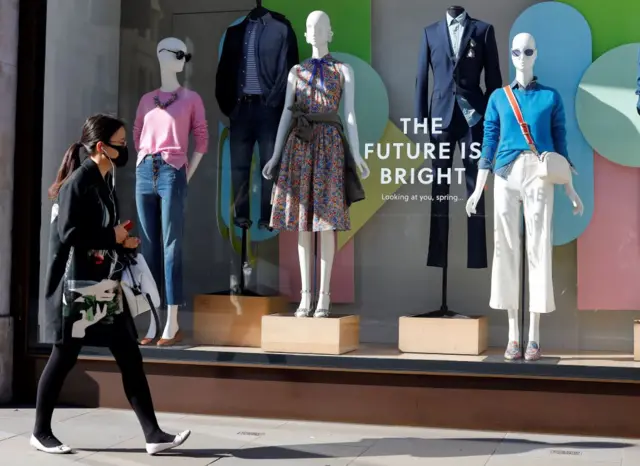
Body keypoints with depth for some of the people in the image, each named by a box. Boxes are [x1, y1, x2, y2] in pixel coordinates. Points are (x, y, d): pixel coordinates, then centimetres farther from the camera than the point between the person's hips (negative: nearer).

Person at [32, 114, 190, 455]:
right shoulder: (78, 181, -12)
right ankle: (41, 432, 21)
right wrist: (114, 237, -12)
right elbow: (68, 233, -21)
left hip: (105, 287, 8)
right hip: (77, 286, -8)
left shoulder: (105, 181, 13)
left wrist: (125, 243, 0)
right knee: (64, 358, 4)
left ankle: (153, 434, 5)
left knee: (130, 358, 3)